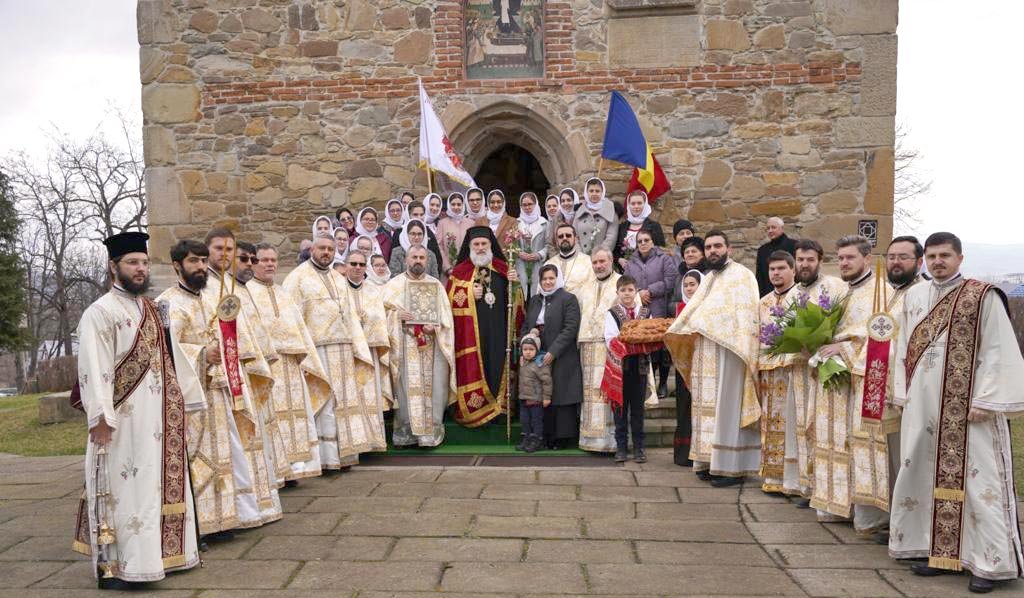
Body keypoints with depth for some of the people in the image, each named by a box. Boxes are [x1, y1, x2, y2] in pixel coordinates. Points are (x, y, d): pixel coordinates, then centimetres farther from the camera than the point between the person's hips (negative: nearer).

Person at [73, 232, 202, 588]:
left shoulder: (151, 309, 14)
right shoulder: (100, 312, -9)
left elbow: (169, 356, 17)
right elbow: (93, 368, -17)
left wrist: (186, 398, 16)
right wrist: (100, 417, -23)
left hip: (160, 416, 8)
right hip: (124, 419, -8)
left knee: (161, 484, 13)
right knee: (124, 489, -3)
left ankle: (155, 554, 24)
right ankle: (112, 566, 7)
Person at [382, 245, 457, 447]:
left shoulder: (436, 285, 13)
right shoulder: (394, 284, 9)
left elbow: (445, 315, 7)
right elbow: (382, 310, 4)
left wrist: (435, 326, -12)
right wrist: (397, 314, -15)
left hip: (431, 344, 2)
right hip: (404, 345, -1)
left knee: (432, 385, -3)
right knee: (406, 385, -7)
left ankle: (431, 430, 4)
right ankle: (405, 432, 0)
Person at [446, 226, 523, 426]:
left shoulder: (502, 269, 10)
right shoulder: (460, 272, 4)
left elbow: (514, 300, 10)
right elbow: (451, 301, 1)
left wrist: (514, 284, -8)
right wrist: (470, 295, -13)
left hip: (498, 331, 2)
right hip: (470, 332, -2)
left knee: (497, 366, 3)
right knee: (473, 370, -2)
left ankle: (499, 406, 12)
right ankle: (474, 409, 6)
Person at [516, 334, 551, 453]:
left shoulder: (540, 364, -17)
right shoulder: (523, 363, 7)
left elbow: (547, 381, -17)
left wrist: (546, 397, -17)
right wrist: (521, 395, 13)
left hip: (536, 400, -8)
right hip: (524, 399, 8)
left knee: (536, 420, 3)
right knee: (525, 420, 14)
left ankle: (537, 441, 12)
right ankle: (526, 439, 26)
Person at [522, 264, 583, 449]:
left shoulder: (568, 299, -3)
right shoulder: (534, 300, 17)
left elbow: (570, 329, -11)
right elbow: (525, 326, 21)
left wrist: (553, 352, -16)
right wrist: (529, 334, -4)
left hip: (561, 359, -5)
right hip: (537, 356, 5)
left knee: (561, 397, -3)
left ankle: (562, 437, 5)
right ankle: (547, 437, 13)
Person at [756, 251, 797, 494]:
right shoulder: (764, 303, 17)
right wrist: (757, 367, 13)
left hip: (793, 367, -5)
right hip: (768, 370, 6)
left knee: (791, 421, -5)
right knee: (771, 423, 7)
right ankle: (773, 477, 14)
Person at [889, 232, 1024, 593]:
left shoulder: (983, 296, -5)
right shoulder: (913, 297, 11)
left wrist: (985, 400, -14)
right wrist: (901, 393, 10)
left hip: (966, 406, -5)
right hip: (922, 406, 6)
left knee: (975, 478, -4)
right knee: (924, 475, 9)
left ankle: (991, 562, 6)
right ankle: (937, 550, 21)